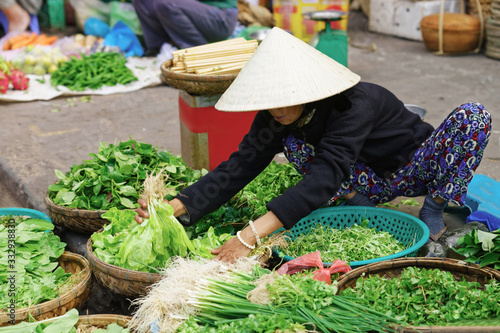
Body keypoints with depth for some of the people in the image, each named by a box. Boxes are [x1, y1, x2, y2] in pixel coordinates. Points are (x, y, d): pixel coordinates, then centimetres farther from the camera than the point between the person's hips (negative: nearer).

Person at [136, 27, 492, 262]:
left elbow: (324, 178, -49)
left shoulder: (355, 104, -38)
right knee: (292, 142, -22)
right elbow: (241, 165, -23)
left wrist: (251, 236, -59)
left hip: (417, 170, -3)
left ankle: (433, 212, -15)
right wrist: (177, 206, -37)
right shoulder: (279, 117, -18)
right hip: (373, 180, 4)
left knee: (472, 115, -32)